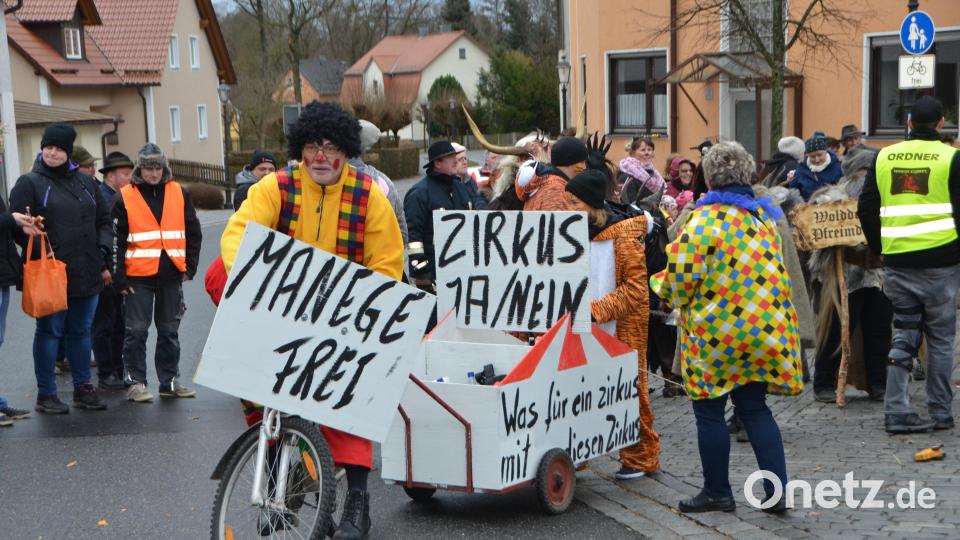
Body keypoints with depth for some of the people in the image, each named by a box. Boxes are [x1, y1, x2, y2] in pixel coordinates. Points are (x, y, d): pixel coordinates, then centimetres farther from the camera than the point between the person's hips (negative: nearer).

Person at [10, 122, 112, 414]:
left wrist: (103, 254, 6)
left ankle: (83, 389, 21)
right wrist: (41, 253, -17)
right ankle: (46, 394, 8)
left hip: (87, 272, 5)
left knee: (81, 331, 12)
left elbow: (104, 221, 18)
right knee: (49, 332, 1)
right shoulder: (29, 183, -1)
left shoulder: (85, 182, 14)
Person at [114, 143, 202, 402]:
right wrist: (120, 277, -6)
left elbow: (193, 232, 11)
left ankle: (170, 380, 19)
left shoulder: (179, 193, 6)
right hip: (138, 274, -3)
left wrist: (190, 266, 4)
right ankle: (135, 382, 6)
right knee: (136, 330, -2)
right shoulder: (125, 197, -2)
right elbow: (117, 241, -2)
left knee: (170, 330, 11)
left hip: (171, 274, 3)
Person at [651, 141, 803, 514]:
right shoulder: (765, 215, 8)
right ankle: (777, 490, 10)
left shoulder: (705, 219, -15)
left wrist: (662, 288, 5)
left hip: (717, 332, -7)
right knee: (754, 407, 14)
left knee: (709, 411, 7)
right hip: (765, 330, 7)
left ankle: (717, 492, 16)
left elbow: (681, 277, -16)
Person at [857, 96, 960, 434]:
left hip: (897, 263, 3)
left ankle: (896, 412, 4)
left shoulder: (884, 157, 6)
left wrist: (879, 248, 18)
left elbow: (866, 209, 8)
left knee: (903, 335, 11)